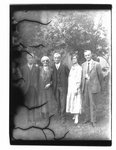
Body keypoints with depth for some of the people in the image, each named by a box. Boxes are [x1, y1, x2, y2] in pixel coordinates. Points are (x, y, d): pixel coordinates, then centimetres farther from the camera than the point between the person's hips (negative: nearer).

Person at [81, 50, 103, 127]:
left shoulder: (96, 64, -6)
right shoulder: (83, 65, 10)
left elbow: (100, 76, 3)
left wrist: (99, 85, 11)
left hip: (93, 87, -5)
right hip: (85, 87, 5)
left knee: (92, 104, -1)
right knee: (85, 104, 9)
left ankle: (93, 120, 10)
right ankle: (88, 118, 25)